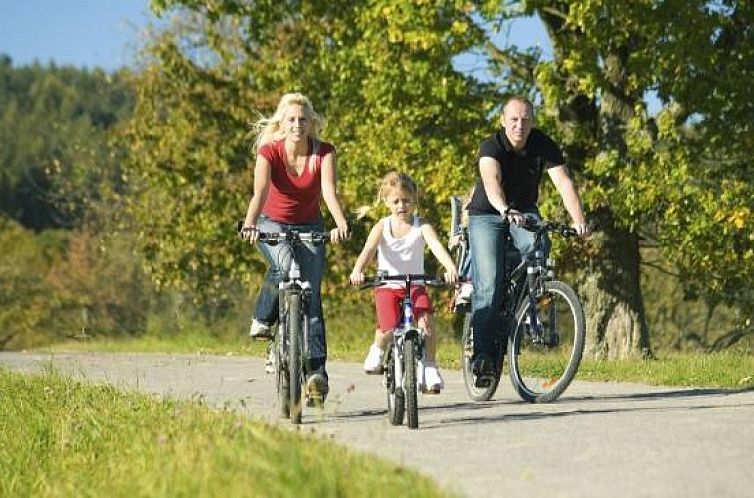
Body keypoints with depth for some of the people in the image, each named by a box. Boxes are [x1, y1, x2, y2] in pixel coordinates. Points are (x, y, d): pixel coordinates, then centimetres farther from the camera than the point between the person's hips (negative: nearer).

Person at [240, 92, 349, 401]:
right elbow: (260, 191, -34)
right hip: (273, 224, -1)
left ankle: (316, 369, -12)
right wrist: (250, 225, -53)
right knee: (284, 265, -34)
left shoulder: (324, 153, -15)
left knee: (310, 294, -10)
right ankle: (262, 320, -10)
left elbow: (329, 190, -31)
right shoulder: (269, 152, -19)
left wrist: (341, 223, -50)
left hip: (309, 227, 1)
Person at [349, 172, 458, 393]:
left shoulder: (421, 226, -4)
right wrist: (357, 271, -40)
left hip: (415, 285, 1)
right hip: (387, 286, -1)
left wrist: (450, 268, -40)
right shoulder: (382, 226, -3)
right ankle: (378, 350, 15)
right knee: (388, 329, -20)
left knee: (426, 322, -22)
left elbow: (436, 246, -21)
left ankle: (429, 366, -3)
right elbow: (368, 250, -19)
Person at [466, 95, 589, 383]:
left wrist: (578, 220, -43)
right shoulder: (492, 146, -22)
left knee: (538, 244, -32)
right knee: (489, 283, -17)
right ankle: (482, 352, -13)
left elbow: (563, 182, -26)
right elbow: (492, 181, -41)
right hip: (486, 215, -2)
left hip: (524, 212, 2)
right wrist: (504, 210, -62)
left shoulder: (544, 146, -15)